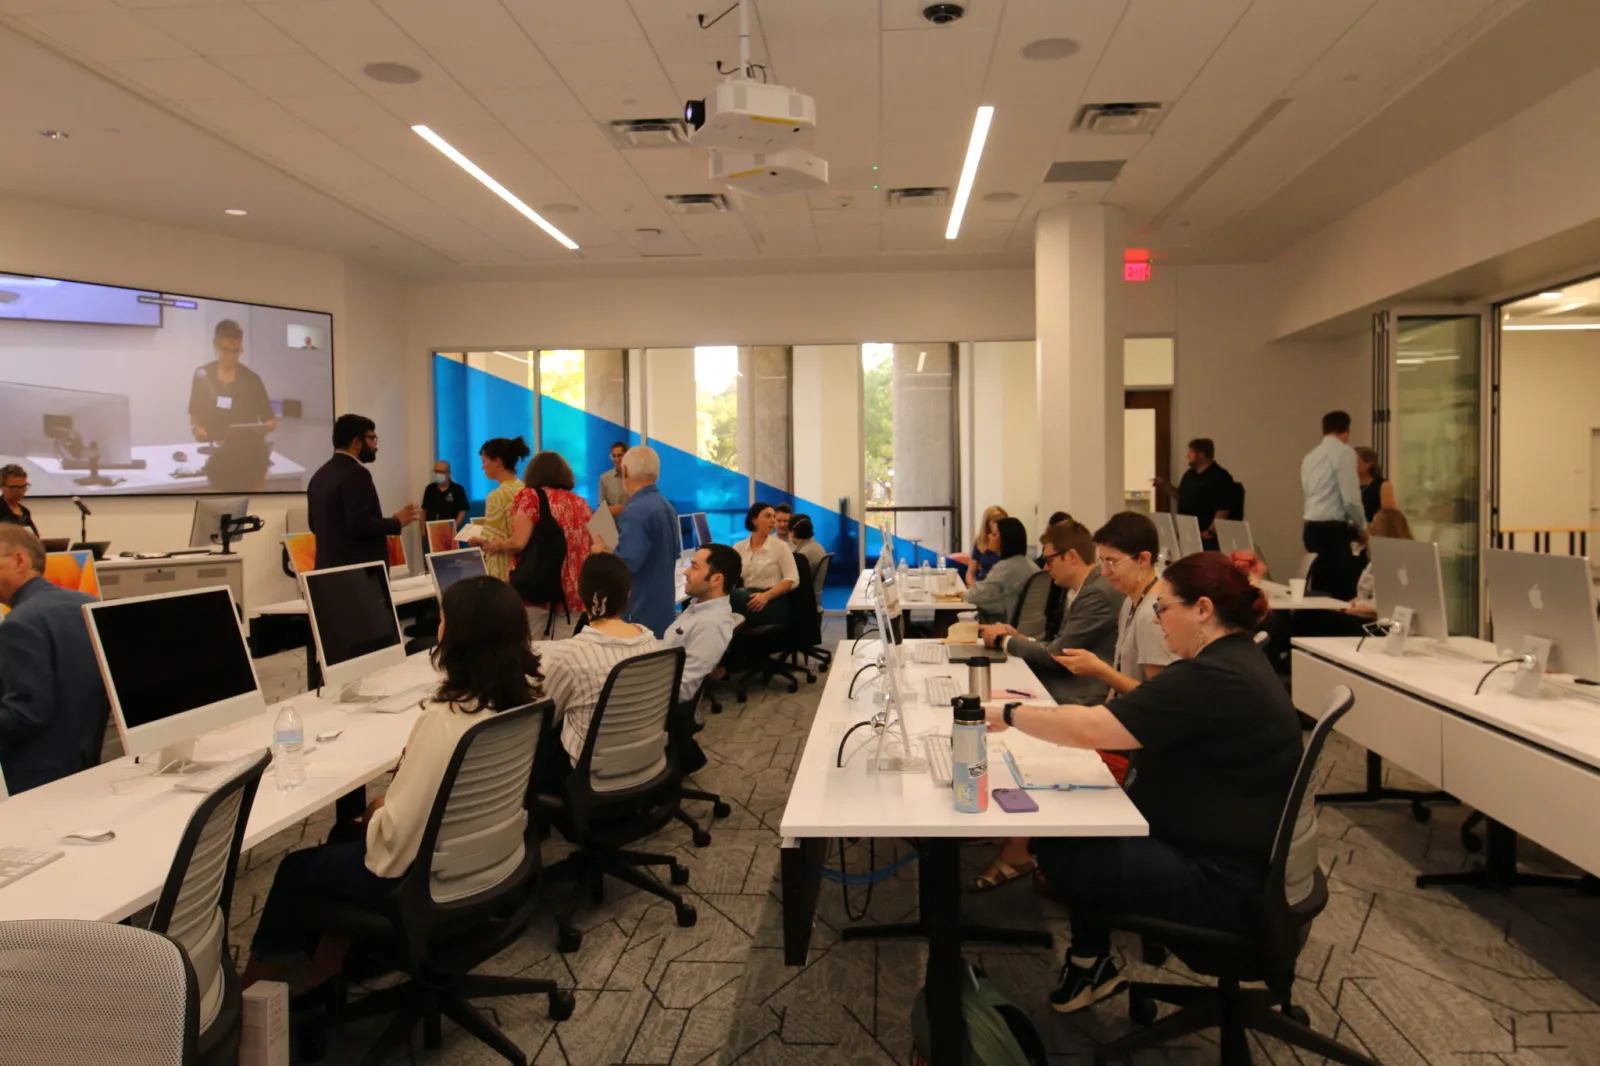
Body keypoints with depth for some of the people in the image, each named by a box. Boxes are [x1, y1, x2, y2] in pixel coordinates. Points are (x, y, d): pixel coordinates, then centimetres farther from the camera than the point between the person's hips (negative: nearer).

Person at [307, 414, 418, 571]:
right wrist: (397, 522, -10)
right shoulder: (355, 473, -14)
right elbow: (360, 524, -23)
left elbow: (314, 524, 21)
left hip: (329, 565, 10)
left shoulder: (320, 474, 15)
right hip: (359, 569, -10)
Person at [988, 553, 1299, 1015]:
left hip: (1224, 884, -10)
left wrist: (1009, 714, -18)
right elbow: (1133, 721, 10)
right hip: (1226, 846, 10)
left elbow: (1092, 730, -30)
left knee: (1056, 851, -9)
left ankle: (1090, 963, 20)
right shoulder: (1233, 660, 8)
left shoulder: (1214, 680, -26)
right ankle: (1091, 961, 19)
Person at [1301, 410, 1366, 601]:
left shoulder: (1310, 456, 16)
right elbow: (1350, 498, -13)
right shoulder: (1344, 452, -6)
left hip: (1312, 528, 8)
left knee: (1321, 588, 11)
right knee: (1342, 590, -6)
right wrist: (1362, 526, 5)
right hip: (1333, 529, -8)